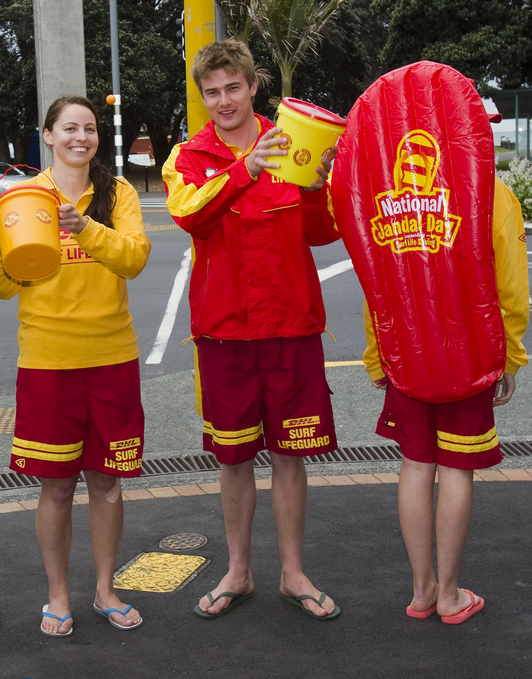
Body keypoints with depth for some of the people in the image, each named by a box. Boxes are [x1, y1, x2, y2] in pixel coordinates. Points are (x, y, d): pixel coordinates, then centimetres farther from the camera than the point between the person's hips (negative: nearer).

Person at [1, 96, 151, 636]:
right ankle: (58, 595, 23)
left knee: (106, 480, 10)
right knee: (56, 485, 6)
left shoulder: (117, 192, 4)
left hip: (112, 355, 1)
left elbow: (135, 257, -12)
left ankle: (105, 589, 27)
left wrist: (87, 228, -28)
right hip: (47, 358, -1)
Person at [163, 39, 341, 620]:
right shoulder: (189, 157, 3)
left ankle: (293, 573, 22)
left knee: (289, 452, 7)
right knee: (233, 455, 10)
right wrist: (246, 169, -35)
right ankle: (238, 572, 26)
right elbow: (189, 214, -20)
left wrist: (316, 188, -20)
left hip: (291, 321, 0)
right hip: (223, 324, 0)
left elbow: (322, 233, 0)